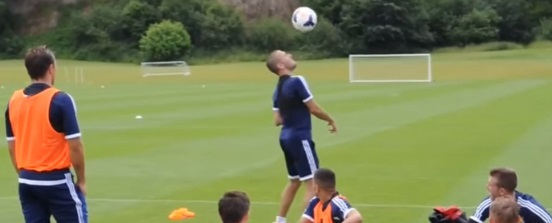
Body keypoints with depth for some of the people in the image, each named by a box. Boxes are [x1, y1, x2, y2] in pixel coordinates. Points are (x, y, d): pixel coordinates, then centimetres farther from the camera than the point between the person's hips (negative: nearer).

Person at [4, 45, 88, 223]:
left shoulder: (14, 101, 4)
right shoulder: (60, 100, -14)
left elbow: (12, 147, 10)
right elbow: (74, 146, -14)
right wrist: (81, 180, -3)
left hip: (27, 182, 6)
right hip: (56, 181, -6)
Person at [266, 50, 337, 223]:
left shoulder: (277, 90, 9)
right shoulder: (297, 81, -16)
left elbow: (277, 120, 9)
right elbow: (314, 109, -14)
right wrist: (330, 120, 2)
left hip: (286, 137, 9)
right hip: (300, 137, -9)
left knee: (294, 181, 21)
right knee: (312, 183, -5)